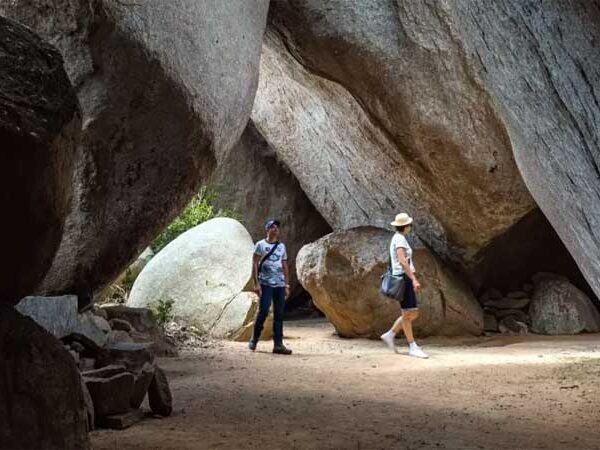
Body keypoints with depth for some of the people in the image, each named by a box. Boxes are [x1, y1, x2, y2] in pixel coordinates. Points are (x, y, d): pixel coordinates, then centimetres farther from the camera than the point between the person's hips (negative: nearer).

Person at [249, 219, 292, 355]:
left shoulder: (282, 246, 15)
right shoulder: (260, 245, 2)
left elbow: (285, 267, 16)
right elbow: (254, 264, -2)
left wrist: (287, 285, 11)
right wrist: (256, 283, -10)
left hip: (280, 285, 4)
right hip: (266, 284, -4)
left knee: (279, 314, 2)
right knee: (263, 311, -9)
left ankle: (278, 344, 3)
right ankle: (254, 339, 11)